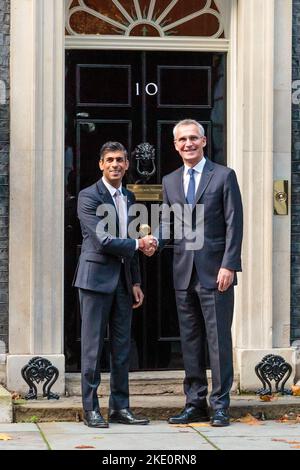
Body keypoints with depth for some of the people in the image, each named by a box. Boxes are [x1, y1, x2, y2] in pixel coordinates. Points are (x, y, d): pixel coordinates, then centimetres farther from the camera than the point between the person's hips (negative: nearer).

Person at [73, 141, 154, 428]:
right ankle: (90, 408, 2)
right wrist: (138, 244, -7)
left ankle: (120, 407, 13)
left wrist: (136, 282, 13)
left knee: (122, 347, 8)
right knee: (93, 346, -3)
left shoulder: (129, 197, 15)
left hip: (123, 280, 7)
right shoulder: (89, 196, -7)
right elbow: (103, 240, -15)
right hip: (96, 277, -7)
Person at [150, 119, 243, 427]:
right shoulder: (170, 181, 15)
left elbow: (234, 224, -4)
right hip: (184, 273, 5)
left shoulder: (224, 176, 1)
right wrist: (155, 242, -7)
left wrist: (228, 265, -12)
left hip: (215, 271, -5)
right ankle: (195, 404, 13)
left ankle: (220, 406, 1)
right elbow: (168, 222, 16)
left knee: (218, 338, -3)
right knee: (190, 340, 7)